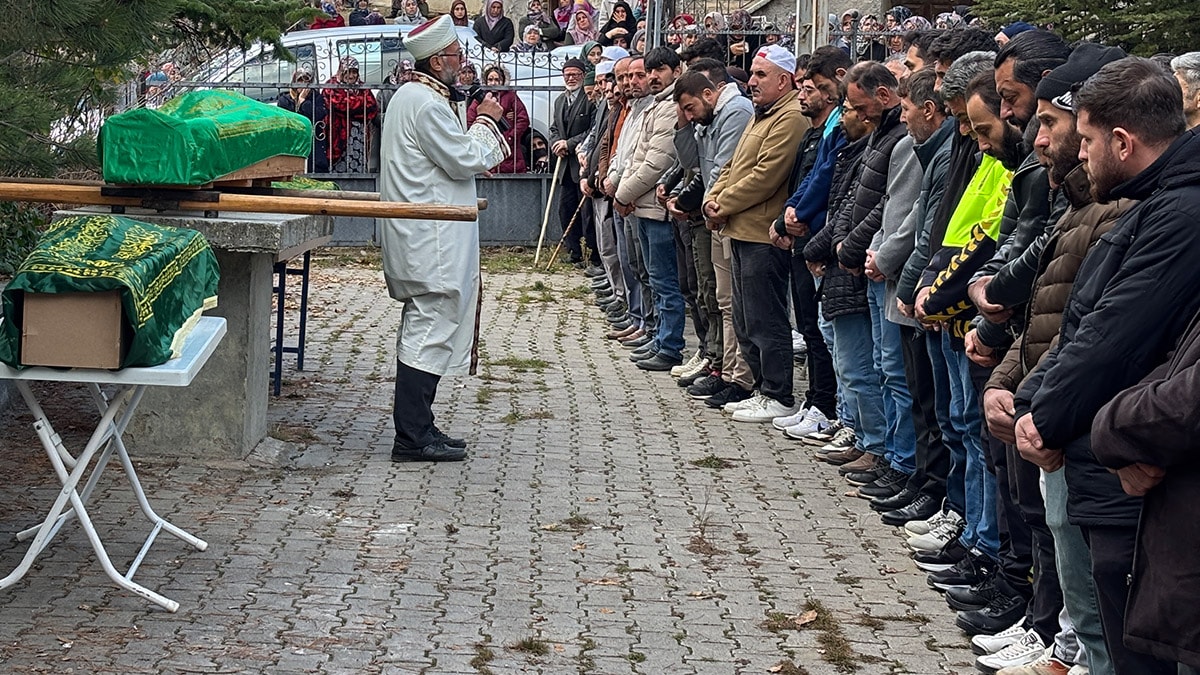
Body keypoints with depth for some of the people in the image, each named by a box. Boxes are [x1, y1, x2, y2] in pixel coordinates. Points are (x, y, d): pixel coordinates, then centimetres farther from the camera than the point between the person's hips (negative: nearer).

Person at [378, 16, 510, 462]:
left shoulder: (413, 96, 17)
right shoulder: (428, 104, -17)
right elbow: (465, 161, -17)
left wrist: (481, 131, 10)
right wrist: (485, 122, -2)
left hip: (422, 237, 11)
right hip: (433, 239, -11)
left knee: (424, 330, 14)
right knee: (430, 330, -9)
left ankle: (417, 430, 20)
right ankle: (412, 437, -7)